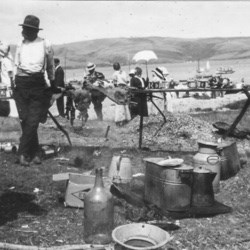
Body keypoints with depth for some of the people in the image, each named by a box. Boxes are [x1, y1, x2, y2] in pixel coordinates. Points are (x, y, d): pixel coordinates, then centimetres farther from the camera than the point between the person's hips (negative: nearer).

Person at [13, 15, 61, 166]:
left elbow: (51, 66, 13)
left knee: (32, 122, -7)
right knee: (26, 121, 0)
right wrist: (16, 83, 15)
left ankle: (23, 153, 2)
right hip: (21, 85, 3)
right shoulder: (20, 45, 9)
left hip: (38, 85, -2)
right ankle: (35, 153, 11)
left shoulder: (46, 45, 1)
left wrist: (53, 86, 18)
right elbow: (17, 66, 18)